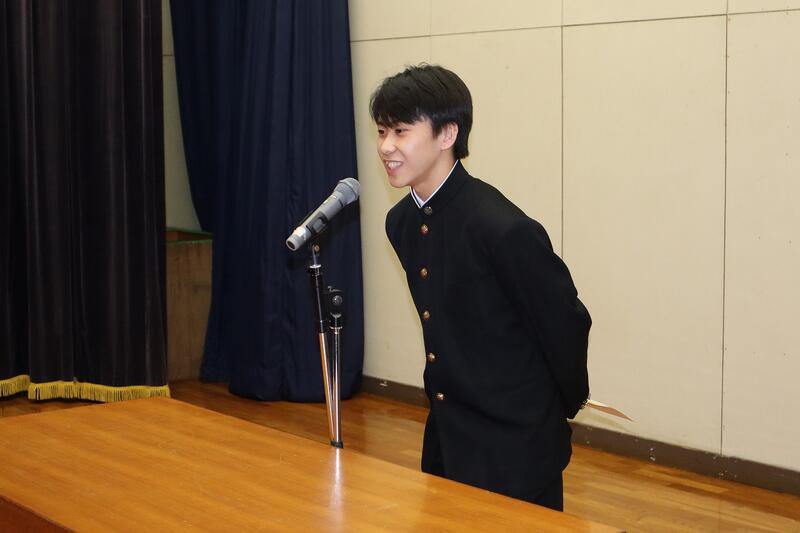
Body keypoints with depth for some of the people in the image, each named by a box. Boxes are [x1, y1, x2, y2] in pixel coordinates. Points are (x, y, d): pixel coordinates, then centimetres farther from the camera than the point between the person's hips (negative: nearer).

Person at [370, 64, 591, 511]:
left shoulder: (504, 229, -24)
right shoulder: (401, 222, 1)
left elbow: (566, 322, -13)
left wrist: (567, 404, 2)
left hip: (513, 447, -7)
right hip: (447, 439, 7)